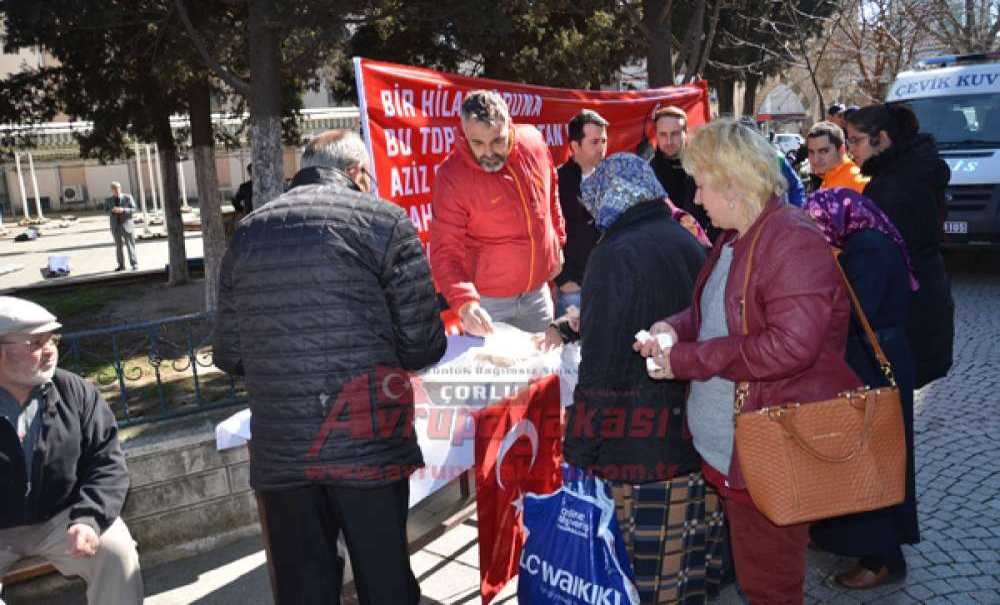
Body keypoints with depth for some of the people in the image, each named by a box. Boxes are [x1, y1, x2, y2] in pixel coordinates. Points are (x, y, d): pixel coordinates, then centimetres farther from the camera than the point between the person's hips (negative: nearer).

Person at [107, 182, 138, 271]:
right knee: (118, 246, 6)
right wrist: (112, 210, -11)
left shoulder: (127, 197, 0)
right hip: (115, 226, 3)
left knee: (130, 245, -2)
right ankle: (121, 265, 12)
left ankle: (134, 264, 3)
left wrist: (123, 210, -17)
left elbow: (134, 209, -2)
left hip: (126, 224, -3)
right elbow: (107, 210, 12)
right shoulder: (109, 200, 9)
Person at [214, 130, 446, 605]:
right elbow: (423, 345, -5)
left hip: (279, 449, 4)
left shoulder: (248, 232, 11)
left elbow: (229, 356, 12)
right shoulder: (383, 219, -2)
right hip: (367, 442, -3)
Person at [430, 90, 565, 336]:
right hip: (487, 301, -4)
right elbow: (445, 252, -23)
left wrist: (557, 244, 15)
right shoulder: (452, 176, -22)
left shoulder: (533, 141, -9)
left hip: (538, 290, 5)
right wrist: (464, 303, -36)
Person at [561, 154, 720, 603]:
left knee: (648, 551, 5)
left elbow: (601, 363, -17)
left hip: (642, 437, -8)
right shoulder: (688, 243, 8)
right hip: (699, 426, 8)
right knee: (692, 537, 20)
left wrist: (579, 445, -10)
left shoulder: (616, 254, -14)